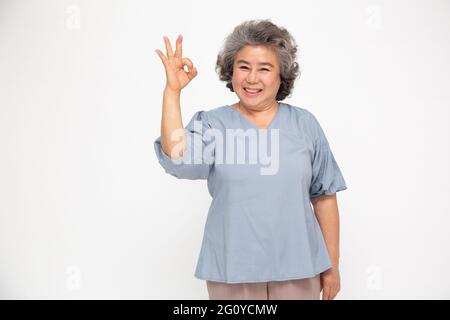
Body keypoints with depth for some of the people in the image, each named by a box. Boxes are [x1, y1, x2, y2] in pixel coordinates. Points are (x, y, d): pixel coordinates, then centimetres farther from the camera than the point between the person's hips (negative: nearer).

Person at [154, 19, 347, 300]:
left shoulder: (304, 123, 1)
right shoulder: (212, 123, -2)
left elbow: (324, 197, 3)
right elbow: (177, 160, -22)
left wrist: (332, 265, 5)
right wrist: (173, 90, -22)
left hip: (297, 268, 1)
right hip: (232, 270, -1)